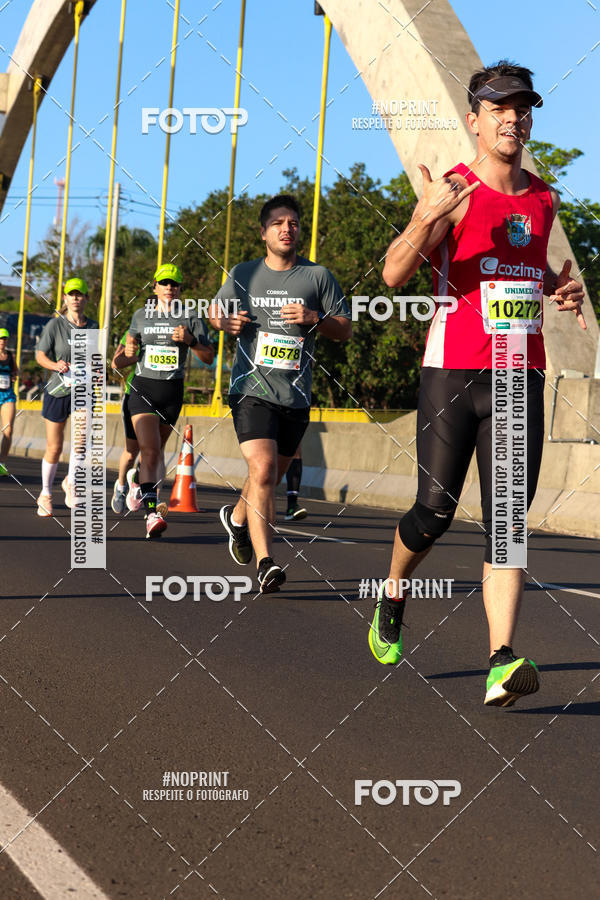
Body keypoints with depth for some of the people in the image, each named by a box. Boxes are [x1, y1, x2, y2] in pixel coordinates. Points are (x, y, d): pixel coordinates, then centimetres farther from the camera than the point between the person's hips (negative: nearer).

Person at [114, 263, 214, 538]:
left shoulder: (190, 318, 2)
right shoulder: (141, 316, 6)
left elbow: (209, 357, 1)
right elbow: (132, 350, 18)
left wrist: (190, 340, -16)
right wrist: (122, 359, -4)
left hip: (172, 392, 1)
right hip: (143, 389, -1)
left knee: (155, 450, 14)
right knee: (149, 450, -17)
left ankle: (140, 485, 41)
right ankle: (151, 512, -26)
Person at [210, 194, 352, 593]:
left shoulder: (318, 276, 5)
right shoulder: (243, 275, 7)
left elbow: (346, 330, 8)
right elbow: (216, 308, 24)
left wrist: (315, 319, -12)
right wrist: (224, 322, 0)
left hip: (296, 395, 2)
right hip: (252, 390, -2)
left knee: (273, 476, 17)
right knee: (262, 471, -21)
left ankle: (237, 516, 48)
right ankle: (266, 563, -25)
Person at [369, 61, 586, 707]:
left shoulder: (543, 200, 14)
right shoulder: (454, 192, -3)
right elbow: (394, 275, -14)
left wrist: (557, 287, 12)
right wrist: (426, 218, -30)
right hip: (452, 371, -4)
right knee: (436, 510, -2)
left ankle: (501, 661, -16)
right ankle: (392, 594, 29)